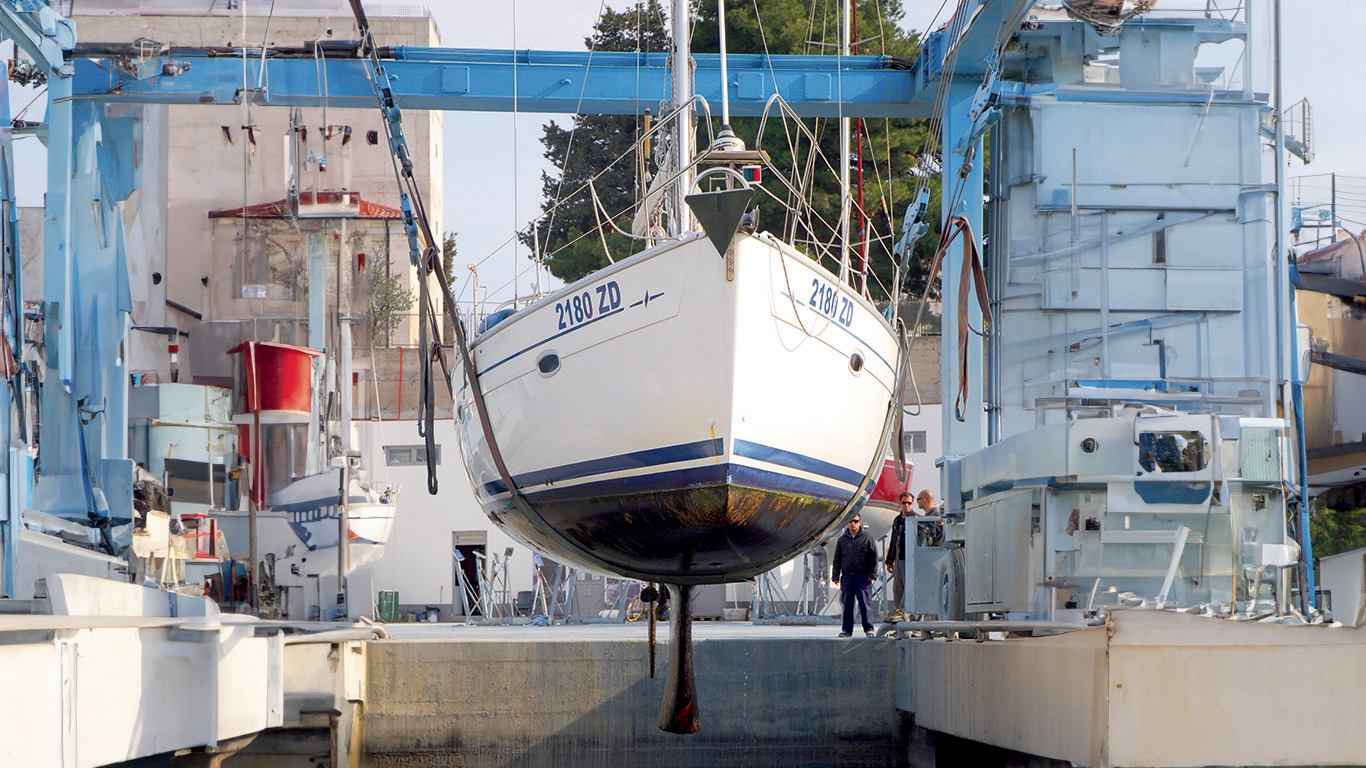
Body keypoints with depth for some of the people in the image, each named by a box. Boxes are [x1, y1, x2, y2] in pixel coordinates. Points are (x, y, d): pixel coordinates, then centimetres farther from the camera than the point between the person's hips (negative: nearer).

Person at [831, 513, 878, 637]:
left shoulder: (867, 538, 3)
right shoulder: (842, 540, 12)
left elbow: (874, 557, 1)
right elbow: (837, 559, 15)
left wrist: (872, 574, -5)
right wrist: (835, 576, 9)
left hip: (863, 576, -3)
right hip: (847, 576, 3)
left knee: (865, 603, -4)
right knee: (847, 604, 4)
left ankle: (868, 629, -1)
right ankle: (847, 629, 9)